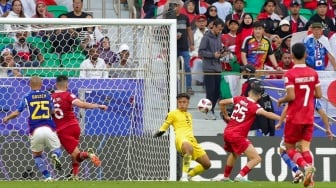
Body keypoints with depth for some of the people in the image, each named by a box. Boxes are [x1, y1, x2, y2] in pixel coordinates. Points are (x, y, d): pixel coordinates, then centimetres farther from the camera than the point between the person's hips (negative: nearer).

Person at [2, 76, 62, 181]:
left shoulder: (27, 97, 5)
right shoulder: (47, 95, 10)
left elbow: (17, 113, 5)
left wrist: (7, 118, 24)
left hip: (35, 130, 0)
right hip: (48, 128, 0)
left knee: (37, 154, 20)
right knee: (56, 149, 19)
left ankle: (47, 176, 5)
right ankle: (55, 155, -19)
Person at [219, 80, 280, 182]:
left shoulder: (239, 99, 8)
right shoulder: (254, 106, -9)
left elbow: (222, 103, 17)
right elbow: (267, 114, -26)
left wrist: (226, 116, 30)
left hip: (227, 132, 8)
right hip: (238, 136, -8)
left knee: (234, 153, 36)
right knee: (256, 159, -7)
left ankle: (226, 177, 42)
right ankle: (240, 176, -20)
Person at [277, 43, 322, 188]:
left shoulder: (290, 74, -13)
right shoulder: (313, 73, 1)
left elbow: (291, 96, -18)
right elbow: (318, 94, 3)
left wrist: (281, 100, 2)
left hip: (294, 117, -4)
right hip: (309, 117, 4)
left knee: (289, 148, 8)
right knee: (305, 147, 5)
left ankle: (306, 166, -19)